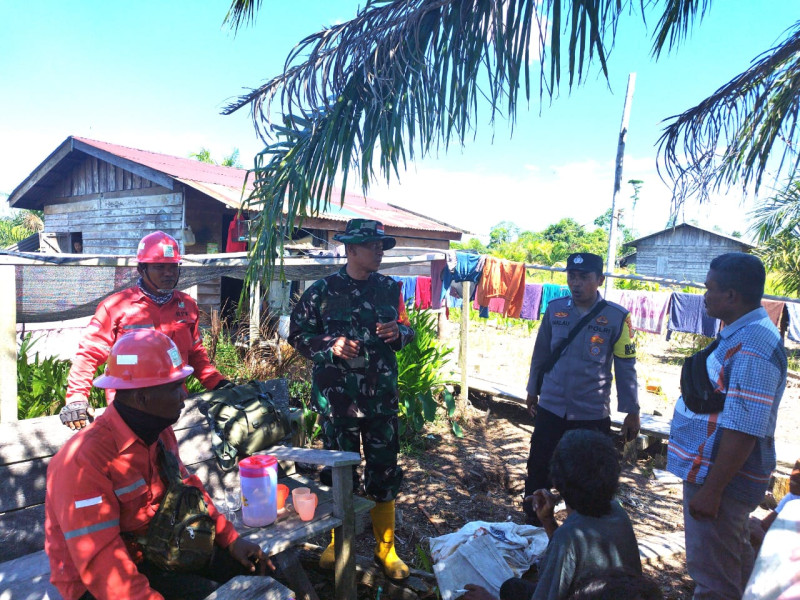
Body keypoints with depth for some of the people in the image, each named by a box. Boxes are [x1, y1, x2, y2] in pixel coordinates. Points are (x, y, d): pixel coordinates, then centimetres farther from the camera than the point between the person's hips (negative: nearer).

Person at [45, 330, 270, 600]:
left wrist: (230, 537, -2)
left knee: (247, 563, 2)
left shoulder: (159, 431, -4)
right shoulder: (84, 459, -28)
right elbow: (99, 562, -30)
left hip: (153, 551, 7)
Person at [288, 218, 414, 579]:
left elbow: (406, 330, 15)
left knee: (384, 472, 9)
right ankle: (337, 543, 36)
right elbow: (298, 335, 1)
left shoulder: (389, 288, 5)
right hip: (338, 397, -2)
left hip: (382, 396, 2)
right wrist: (330, 345, -16)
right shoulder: (323, 291, -4)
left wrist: (399, 333, -8)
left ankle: (386, 548, 28)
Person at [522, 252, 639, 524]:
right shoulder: (554, 309, -2)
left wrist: (632, 412, -1)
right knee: (538, 472, 13)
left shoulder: (617, 317, -9)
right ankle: (531, 527, 33)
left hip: (593, 415, -2)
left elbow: (626, 367, -3)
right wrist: (533, 390, 14)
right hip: (550, 410, 2)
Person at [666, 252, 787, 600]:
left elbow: (743, 430, -28)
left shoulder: (752, 348, -25)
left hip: (721, 478, -10)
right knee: (735, 564, 28)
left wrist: (711, 490, -24)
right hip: (713, 470, 10)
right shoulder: (741, 335, 7)